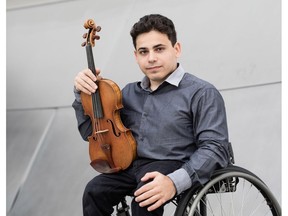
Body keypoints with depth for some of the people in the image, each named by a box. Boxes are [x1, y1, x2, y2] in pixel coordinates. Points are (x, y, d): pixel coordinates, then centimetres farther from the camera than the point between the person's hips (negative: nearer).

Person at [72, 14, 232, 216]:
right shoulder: (129, 93, 18)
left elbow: (214, 148, -13)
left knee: (145, 199, -35)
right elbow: (92, 132, 24)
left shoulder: (202, 93, -3)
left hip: (173, 168, -5)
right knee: (95, 192, -23)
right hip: (132, 168, 6)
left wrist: (175, 181, -29)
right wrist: (83, 94, 5)